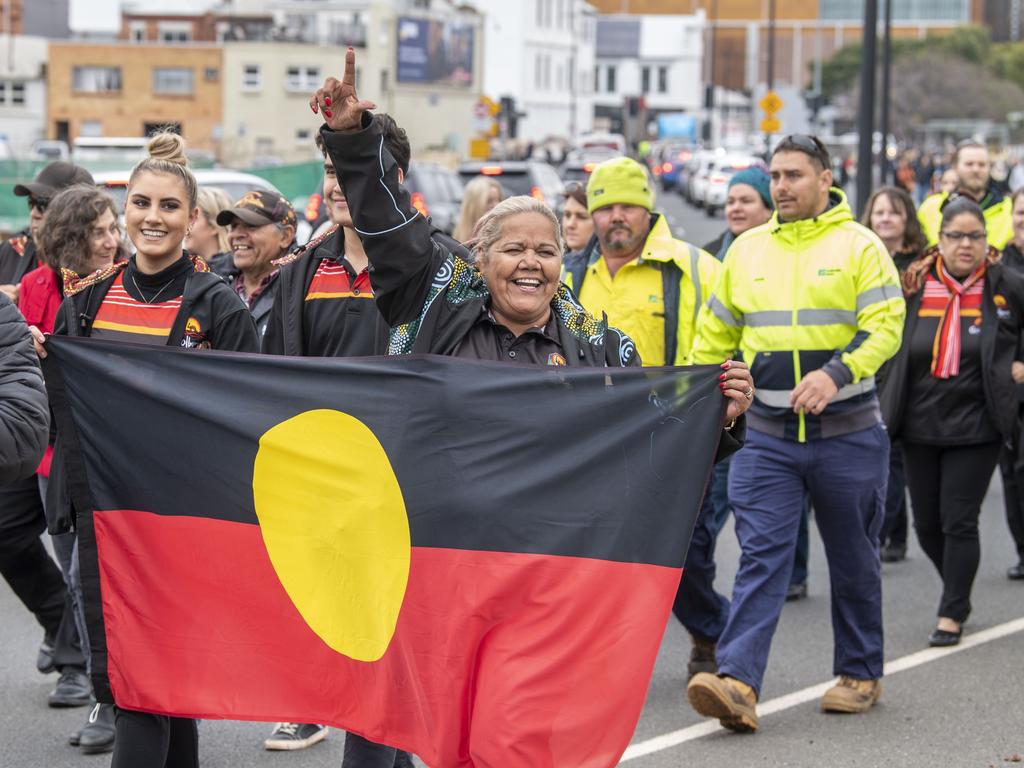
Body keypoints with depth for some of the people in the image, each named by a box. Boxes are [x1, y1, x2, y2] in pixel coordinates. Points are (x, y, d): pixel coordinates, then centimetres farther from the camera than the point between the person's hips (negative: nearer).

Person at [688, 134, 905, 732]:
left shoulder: (859, 245, -3)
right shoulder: (747, 249, 9)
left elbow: (885, 327, -13)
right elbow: (715, 333, 17)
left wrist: (836, 374, -27)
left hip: (848, 434, -2)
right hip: (768, 436, 2)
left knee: (853, 559, 11)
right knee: (761, 555, -8)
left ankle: (861, 674, 25)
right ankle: (738, 683, -18)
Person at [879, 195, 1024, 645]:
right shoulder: (914, 285, 0)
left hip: (975, 426, -3)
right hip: (920, 425, 3)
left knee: (959, 521, -4)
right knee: (927, 524, 11)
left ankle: (952, 614, 8)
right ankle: (958, 593, 33)